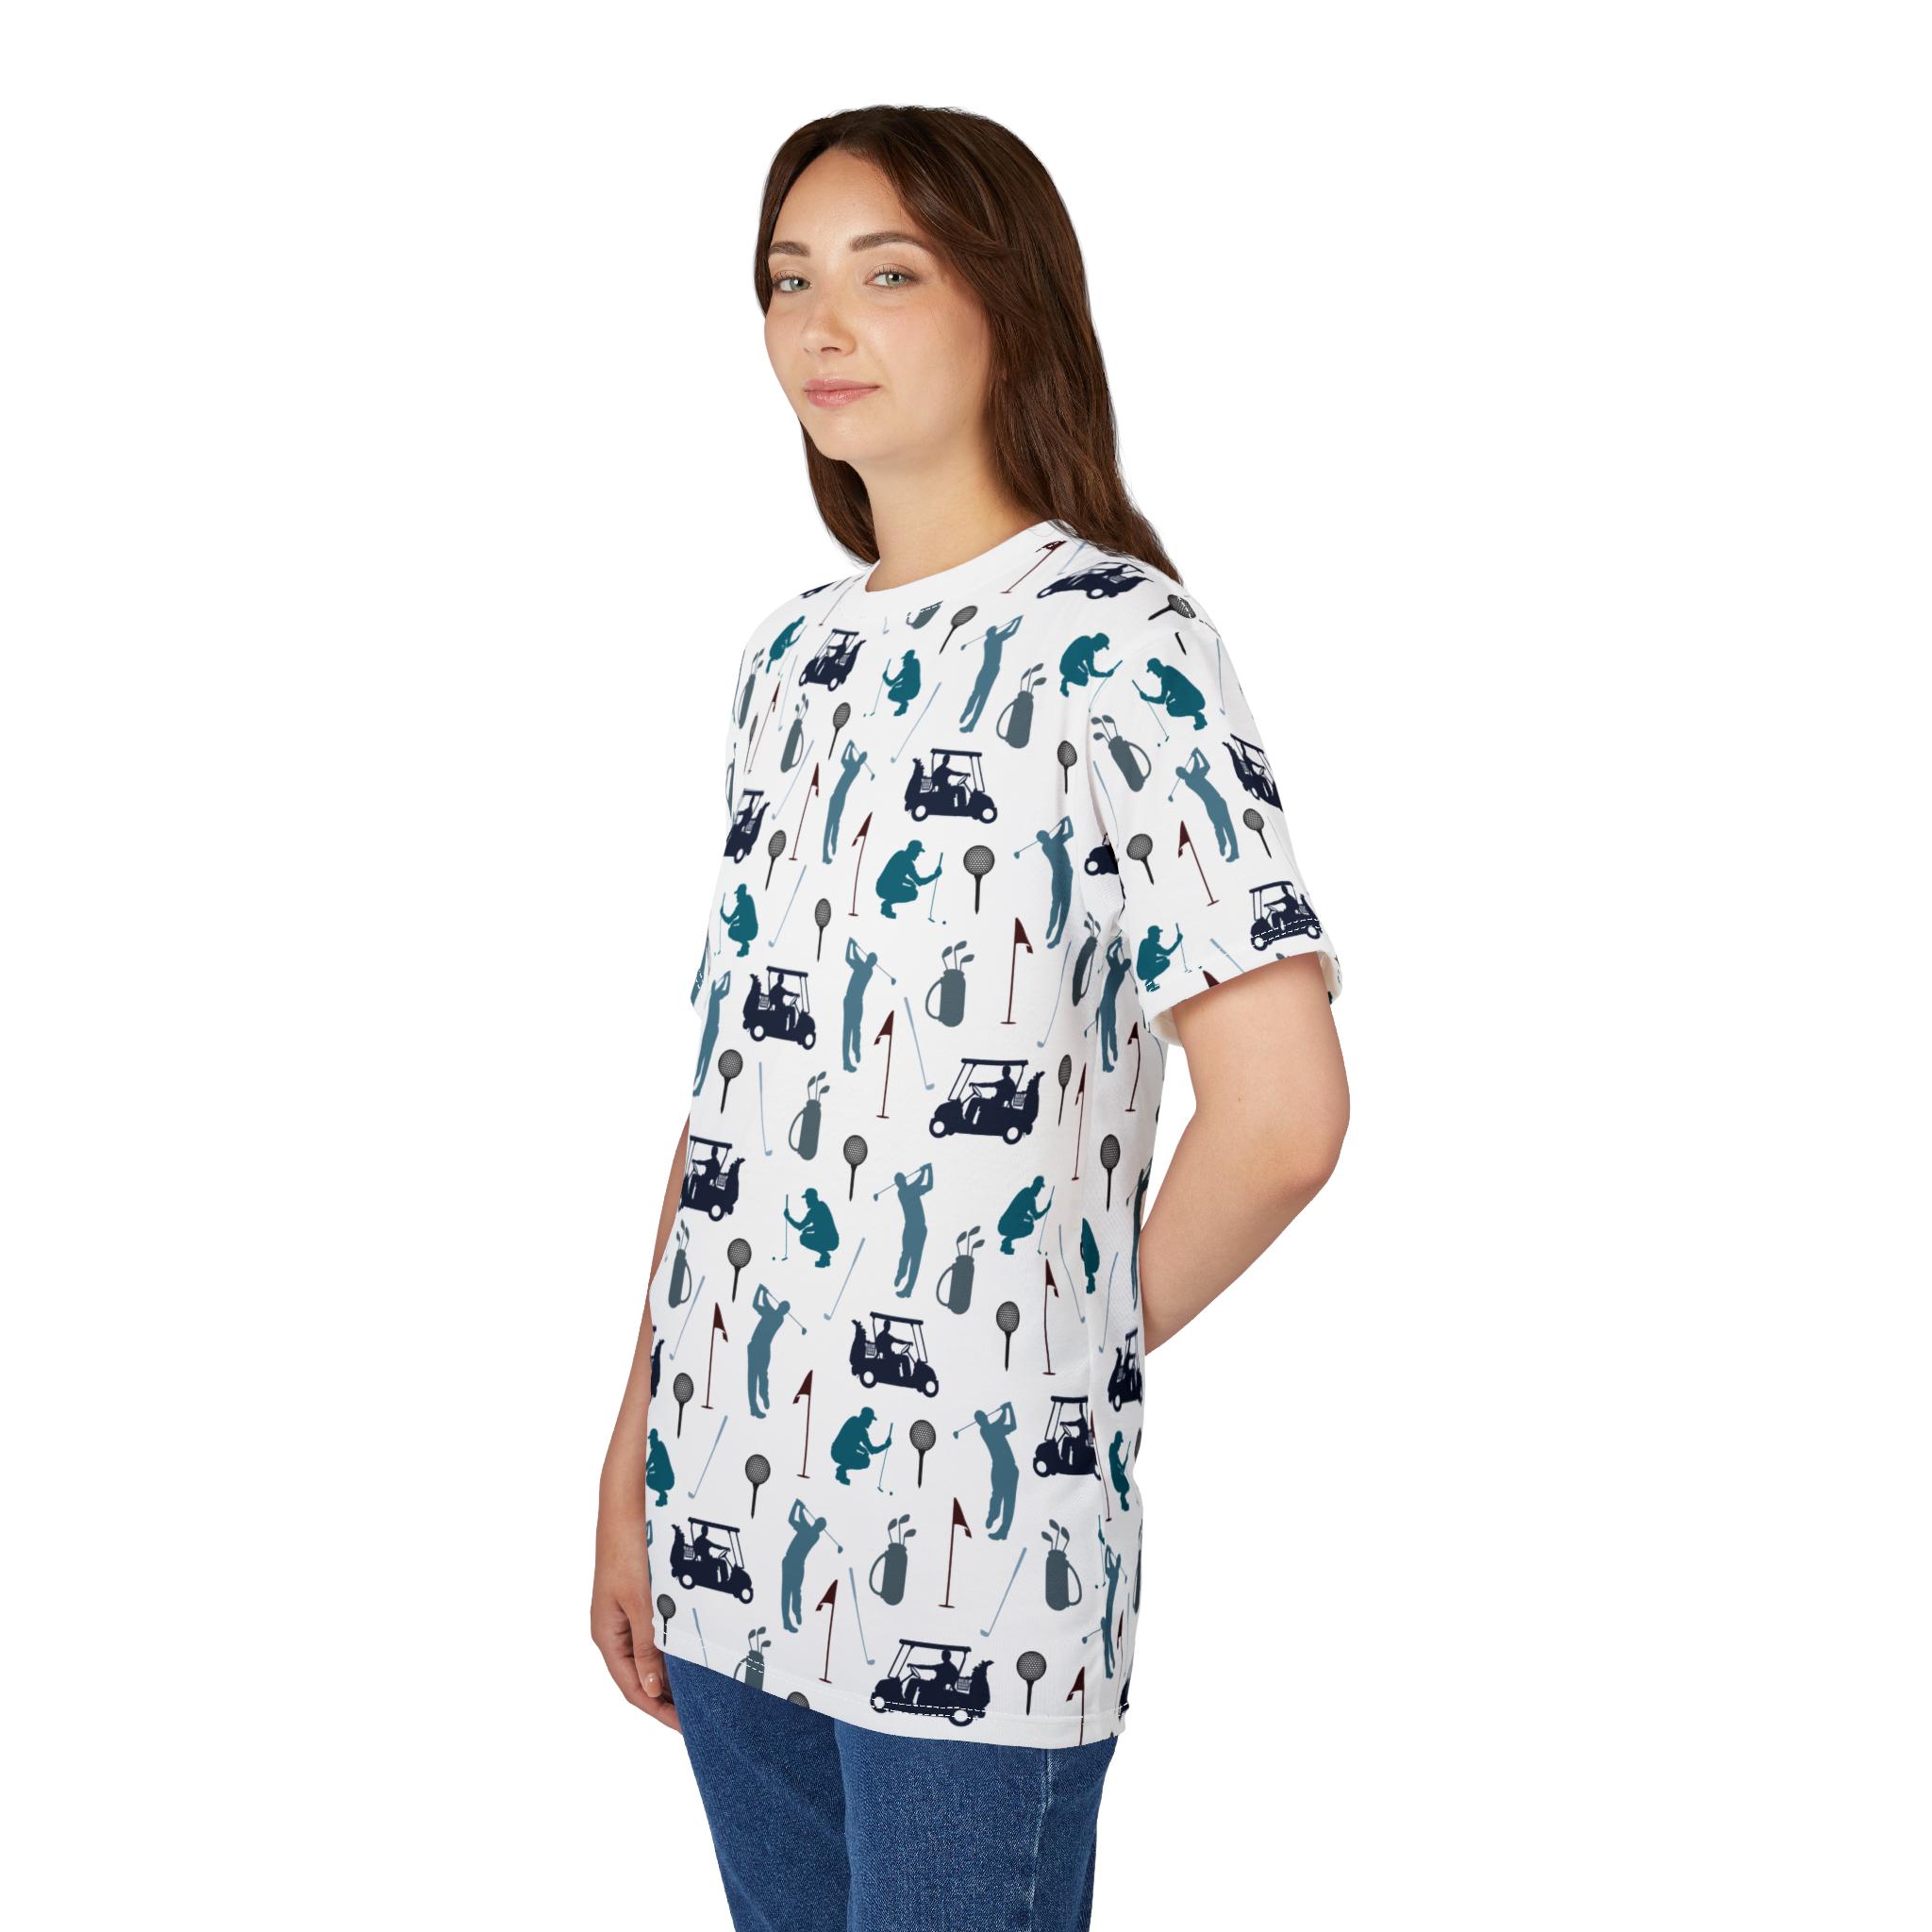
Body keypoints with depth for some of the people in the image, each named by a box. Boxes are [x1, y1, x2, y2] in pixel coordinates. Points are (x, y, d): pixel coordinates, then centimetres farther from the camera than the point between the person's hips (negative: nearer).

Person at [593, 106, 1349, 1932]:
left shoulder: (1113, 637, -11)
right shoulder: (789, 651, 10)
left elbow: (1281, 1111, -19)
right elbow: (733, 1090, 11)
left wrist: (1093, 1340, -5)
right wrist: (634, 1458, 9)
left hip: (972, 1563, -6)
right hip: (740, 1523, 6)